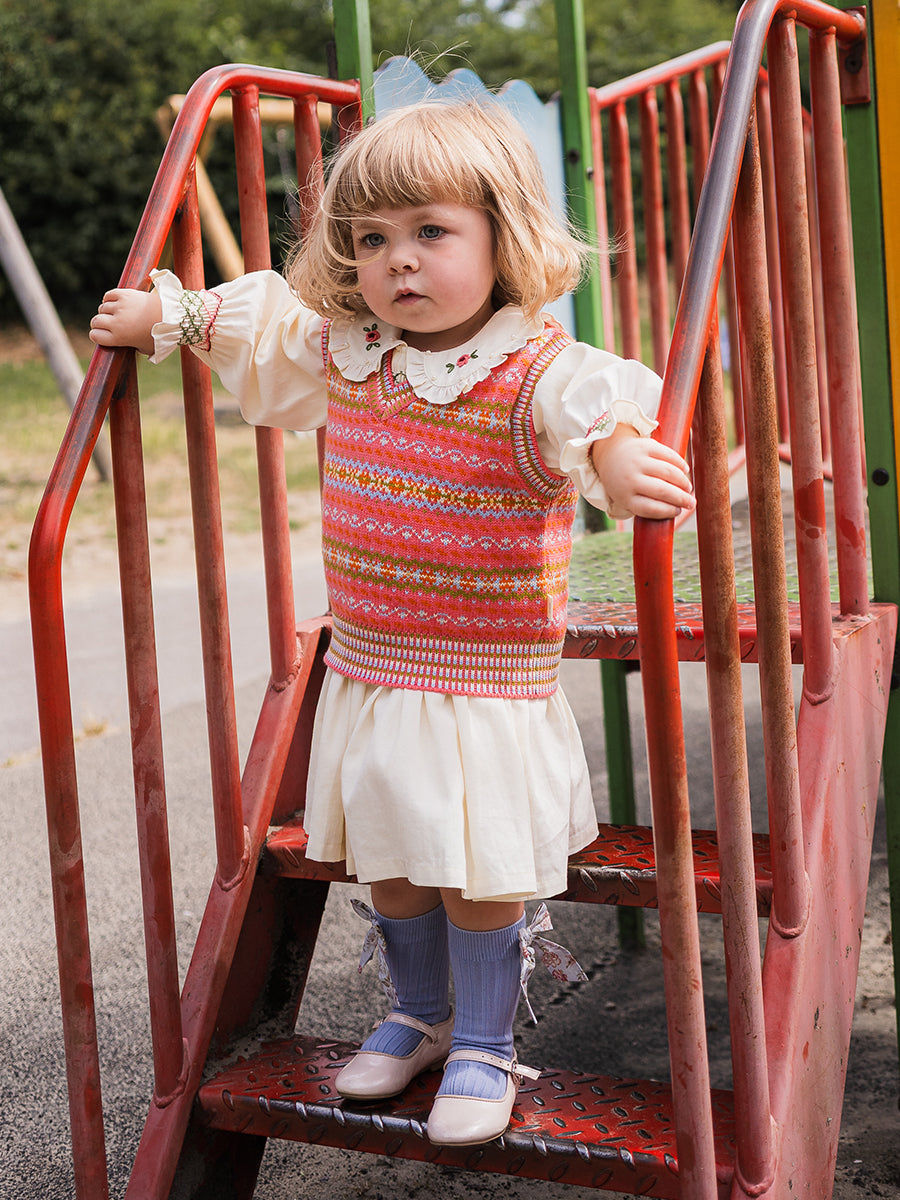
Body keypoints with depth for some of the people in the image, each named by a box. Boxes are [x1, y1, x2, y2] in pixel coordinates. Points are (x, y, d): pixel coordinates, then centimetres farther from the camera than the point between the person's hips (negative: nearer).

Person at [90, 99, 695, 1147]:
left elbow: (599, 407, -40)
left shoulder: (539, 372, -18)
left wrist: (617, 453, -61)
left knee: (480, 881, 5)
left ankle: (483, 1048, 28)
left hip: (490, 694, -5)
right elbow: (253, 321, 22)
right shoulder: (337, 351, 1)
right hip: (365, 676, 6)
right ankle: (416, 1016, 42)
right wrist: (162, 314, 21)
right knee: (386, 867, 19)